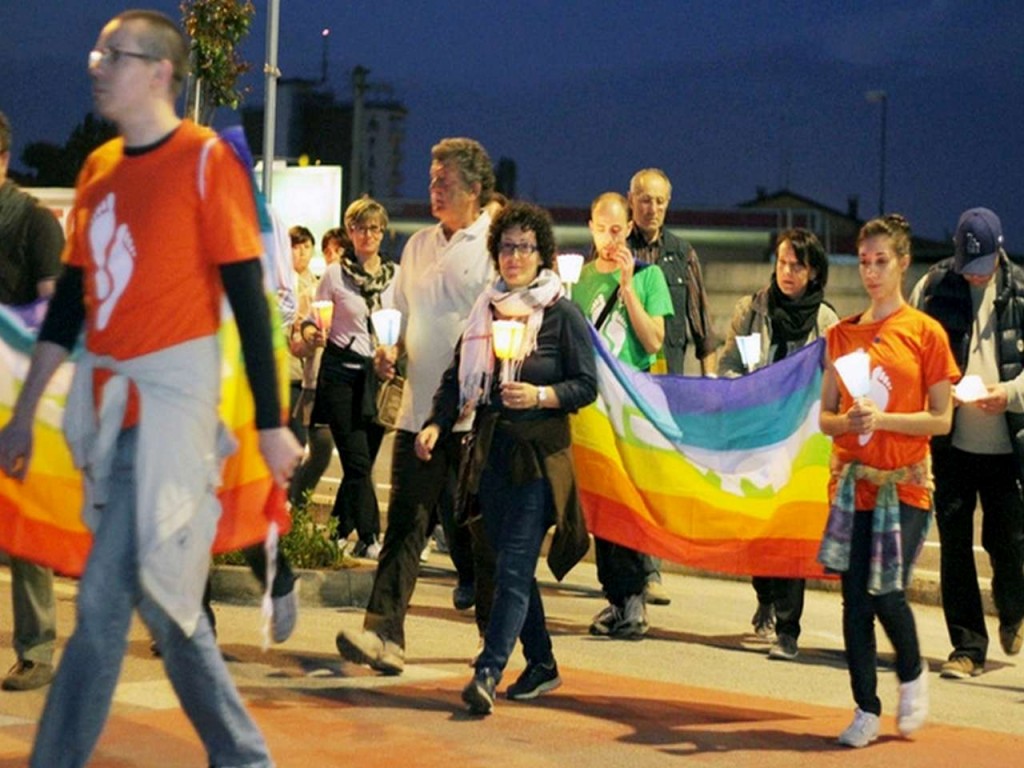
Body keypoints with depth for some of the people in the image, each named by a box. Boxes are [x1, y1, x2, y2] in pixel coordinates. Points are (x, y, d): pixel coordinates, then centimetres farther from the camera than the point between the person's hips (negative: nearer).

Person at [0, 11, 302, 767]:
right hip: (106, 402, 8)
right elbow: (71, 297, 16)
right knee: (162, 595, 14)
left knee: (104, 598, -8)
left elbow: (249, 298, -9)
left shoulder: (207, 160, -9)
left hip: (172, 396, -8)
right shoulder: (99, 167, 11)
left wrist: (271, 422, -10)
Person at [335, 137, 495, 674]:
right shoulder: (419, 245, 16)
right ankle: (383, 633, -9)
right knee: (406, 522, -4)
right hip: (418, 408, 5)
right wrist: (388, 348, 4)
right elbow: (400, 310, 23)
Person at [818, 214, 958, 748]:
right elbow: (826, 417, 10)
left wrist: (884, 418, -16)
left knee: (887, 594, -8)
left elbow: (941, 419, -4)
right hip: (852, 481, 3)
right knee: (855, 601, 2)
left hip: (904, 484, -3)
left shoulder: (925, 332, -2)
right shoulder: (842, 334, 9)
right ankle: (866, 712, 12)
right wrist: (848, 420, -11)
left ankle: (913, 675, 22)